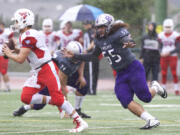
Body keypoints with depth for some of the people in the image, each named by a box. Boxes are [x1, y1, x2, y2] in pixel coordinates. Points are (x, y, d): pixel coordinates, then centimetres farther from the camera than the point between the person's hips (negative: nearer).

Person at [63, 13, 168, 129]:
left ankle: (155, 88, 27)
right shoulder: (100, 40, 7)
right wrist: (74, 56, 15)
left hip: (133, 68, -7)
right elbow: (93, 56, 21)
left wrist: (129, 44, -63)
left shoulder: (119, 33, -16)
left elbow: (126, 39, -38)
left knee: (145, 97, -9)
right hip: (121, 74, 7)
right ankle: (151, 120, -10)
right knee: (126, 101, -11)